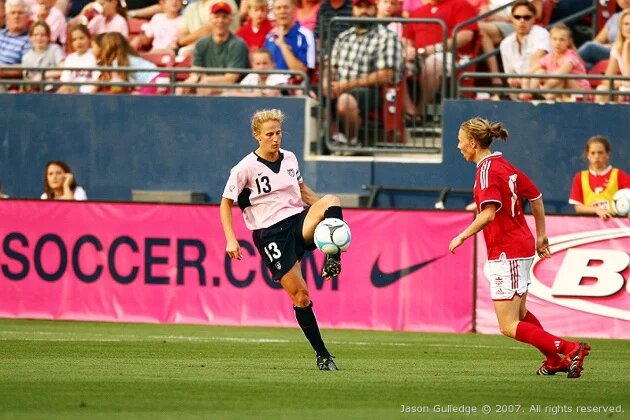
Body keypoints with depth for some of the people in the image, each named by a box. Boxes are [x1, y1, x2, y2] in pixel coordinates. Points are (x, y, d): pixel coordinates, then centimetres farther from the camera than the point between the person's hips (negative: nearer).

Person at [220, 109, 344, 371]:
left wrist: (327, 214, 18)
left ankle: (333, 259, -27)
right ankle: (322, 355, 2)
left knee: (331, 201, -28)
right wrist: (231, 240, -11)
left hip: (299, 221, 4)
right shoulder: (246, 168, -6)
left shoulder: (289, 159, 8)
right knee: (300, 296, -9)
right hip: (270, 234, -4)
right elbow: (226, 203, 0)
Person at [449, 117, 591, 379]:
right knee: (519, 313, 24)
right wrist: (541, 237, 26)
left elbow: (489, 214, -27)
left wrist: (462, 237, -16)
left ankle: (569, 349, -14)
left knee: (509, 327, -7)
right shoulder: (504, 165, 12)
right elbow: (536, 196, 20)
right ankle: (555, 360, 29)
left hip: (506, 254, -10)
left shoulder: (487, 170, -15)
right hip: (523, 247, 10)